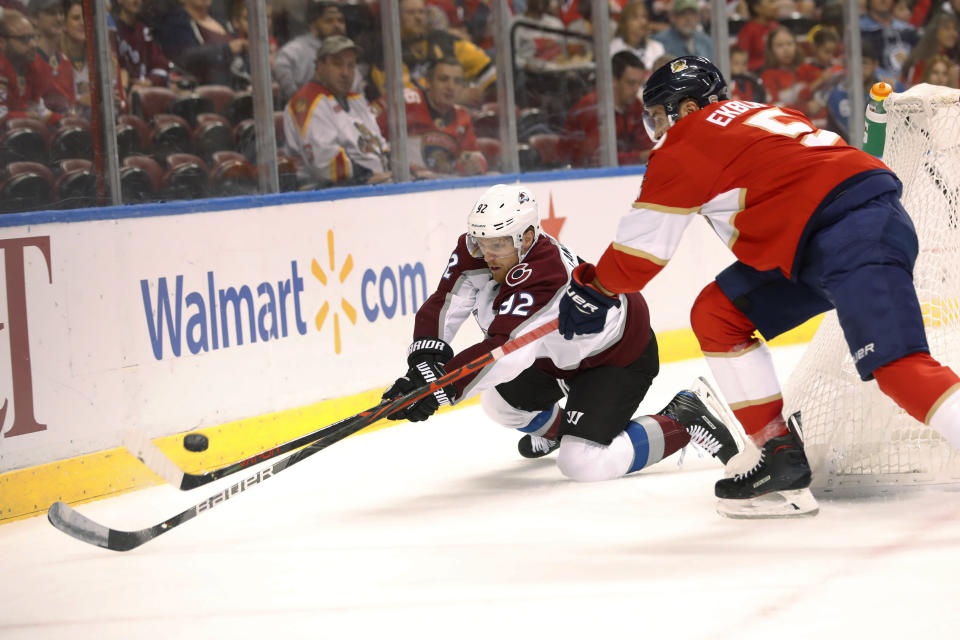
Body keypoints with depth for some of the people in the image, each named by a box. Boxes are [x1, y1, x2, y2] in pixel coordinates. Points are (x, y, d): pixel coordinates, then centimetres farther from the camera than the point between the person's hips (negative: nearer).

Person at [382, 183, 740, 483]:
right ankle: (554, 428, 46)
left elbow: (505, 351, -50)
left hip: (620, 357, -9)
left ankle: (685, 419, -2)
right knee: (500, 403, 14)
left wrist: (440, 387, -57)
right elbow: (444, 305, -17)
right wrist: (426, 356, -36)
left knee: (582, 463, -20)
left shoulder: (541, 280, -41)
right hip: (558, 354, 9)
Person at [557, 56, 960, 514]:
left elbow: (643, 239, 3)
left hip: (856, 234, -10)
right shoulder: (756, 116, 26)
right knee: (716, 314, 14)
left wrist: (595, 289, 19)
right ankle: (781, 455, 12)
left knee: (895, 364, -22)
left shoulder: (690, 139, 0)